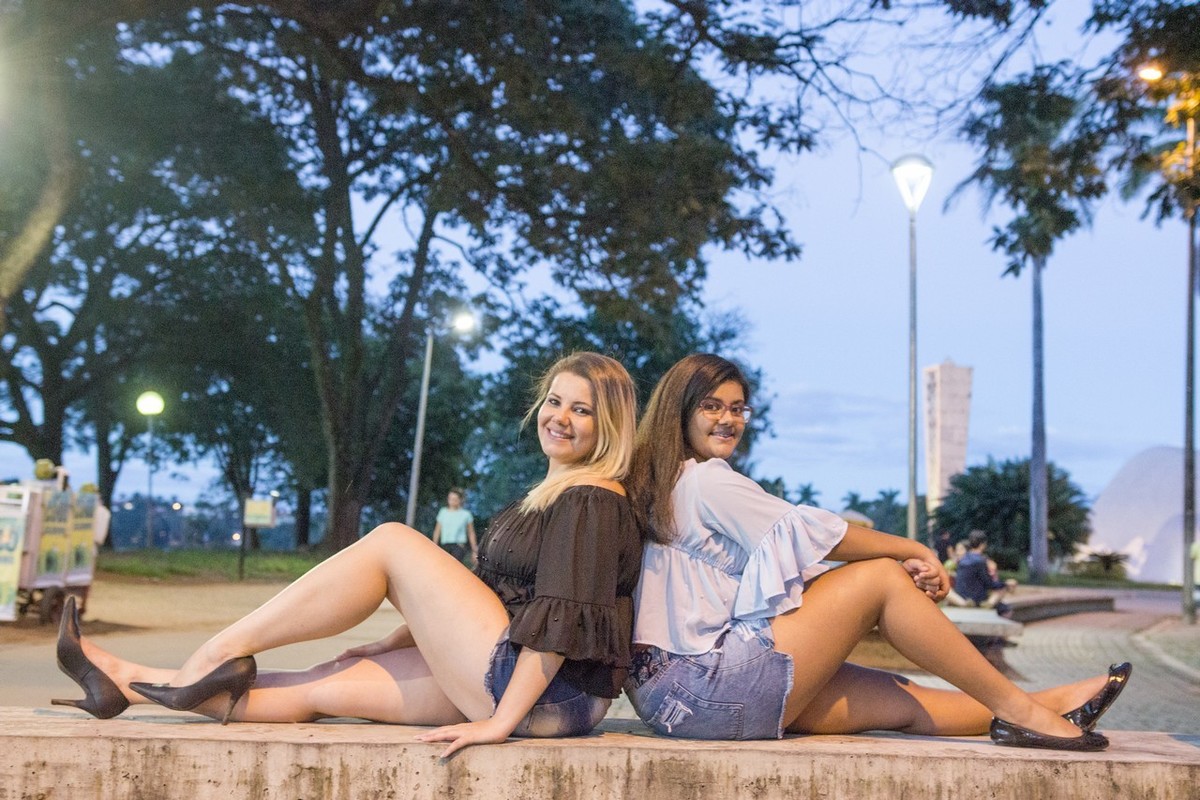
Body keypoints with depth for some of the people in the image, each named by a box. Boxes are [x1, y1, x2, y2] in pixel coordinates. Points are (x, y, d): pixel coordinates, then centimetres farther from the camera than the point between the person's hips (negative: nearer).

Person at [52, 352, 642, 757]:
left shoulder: (592, 501, -9)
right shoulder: (550, 495, 21)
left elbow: (562, 617, -20)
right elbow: (470, 596, 24)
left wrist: (502, 722, -24)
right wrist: (391, 645, 18)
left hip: (546, 692, -8)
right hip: (507, 674, 8)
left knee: (390, 543, -10)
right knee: (320, 687, 3)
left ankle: (217, 656, -7)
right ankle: (126, 683, 9)